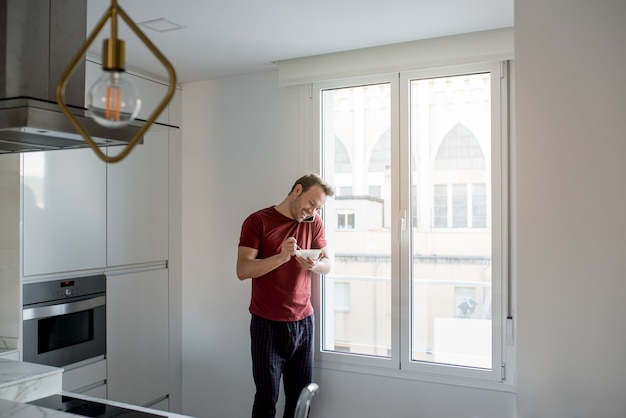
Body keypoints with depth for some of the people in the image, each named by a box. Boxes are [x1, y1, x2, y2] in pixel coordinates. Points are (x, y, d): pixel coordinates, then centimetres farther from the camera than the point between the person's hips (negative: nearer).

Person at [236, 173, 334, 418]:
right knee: (267, 398, 3)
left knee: (301, 396, 8)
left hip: (304, 321, 4)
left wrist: (313, 265, -16)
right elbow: (242, 270, -14)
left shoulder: (314, 223, 5)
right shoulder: (257, 221, -8)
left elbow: (327, 264, 7)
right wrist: (281, 257, -27)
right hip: (267, 324, -3)